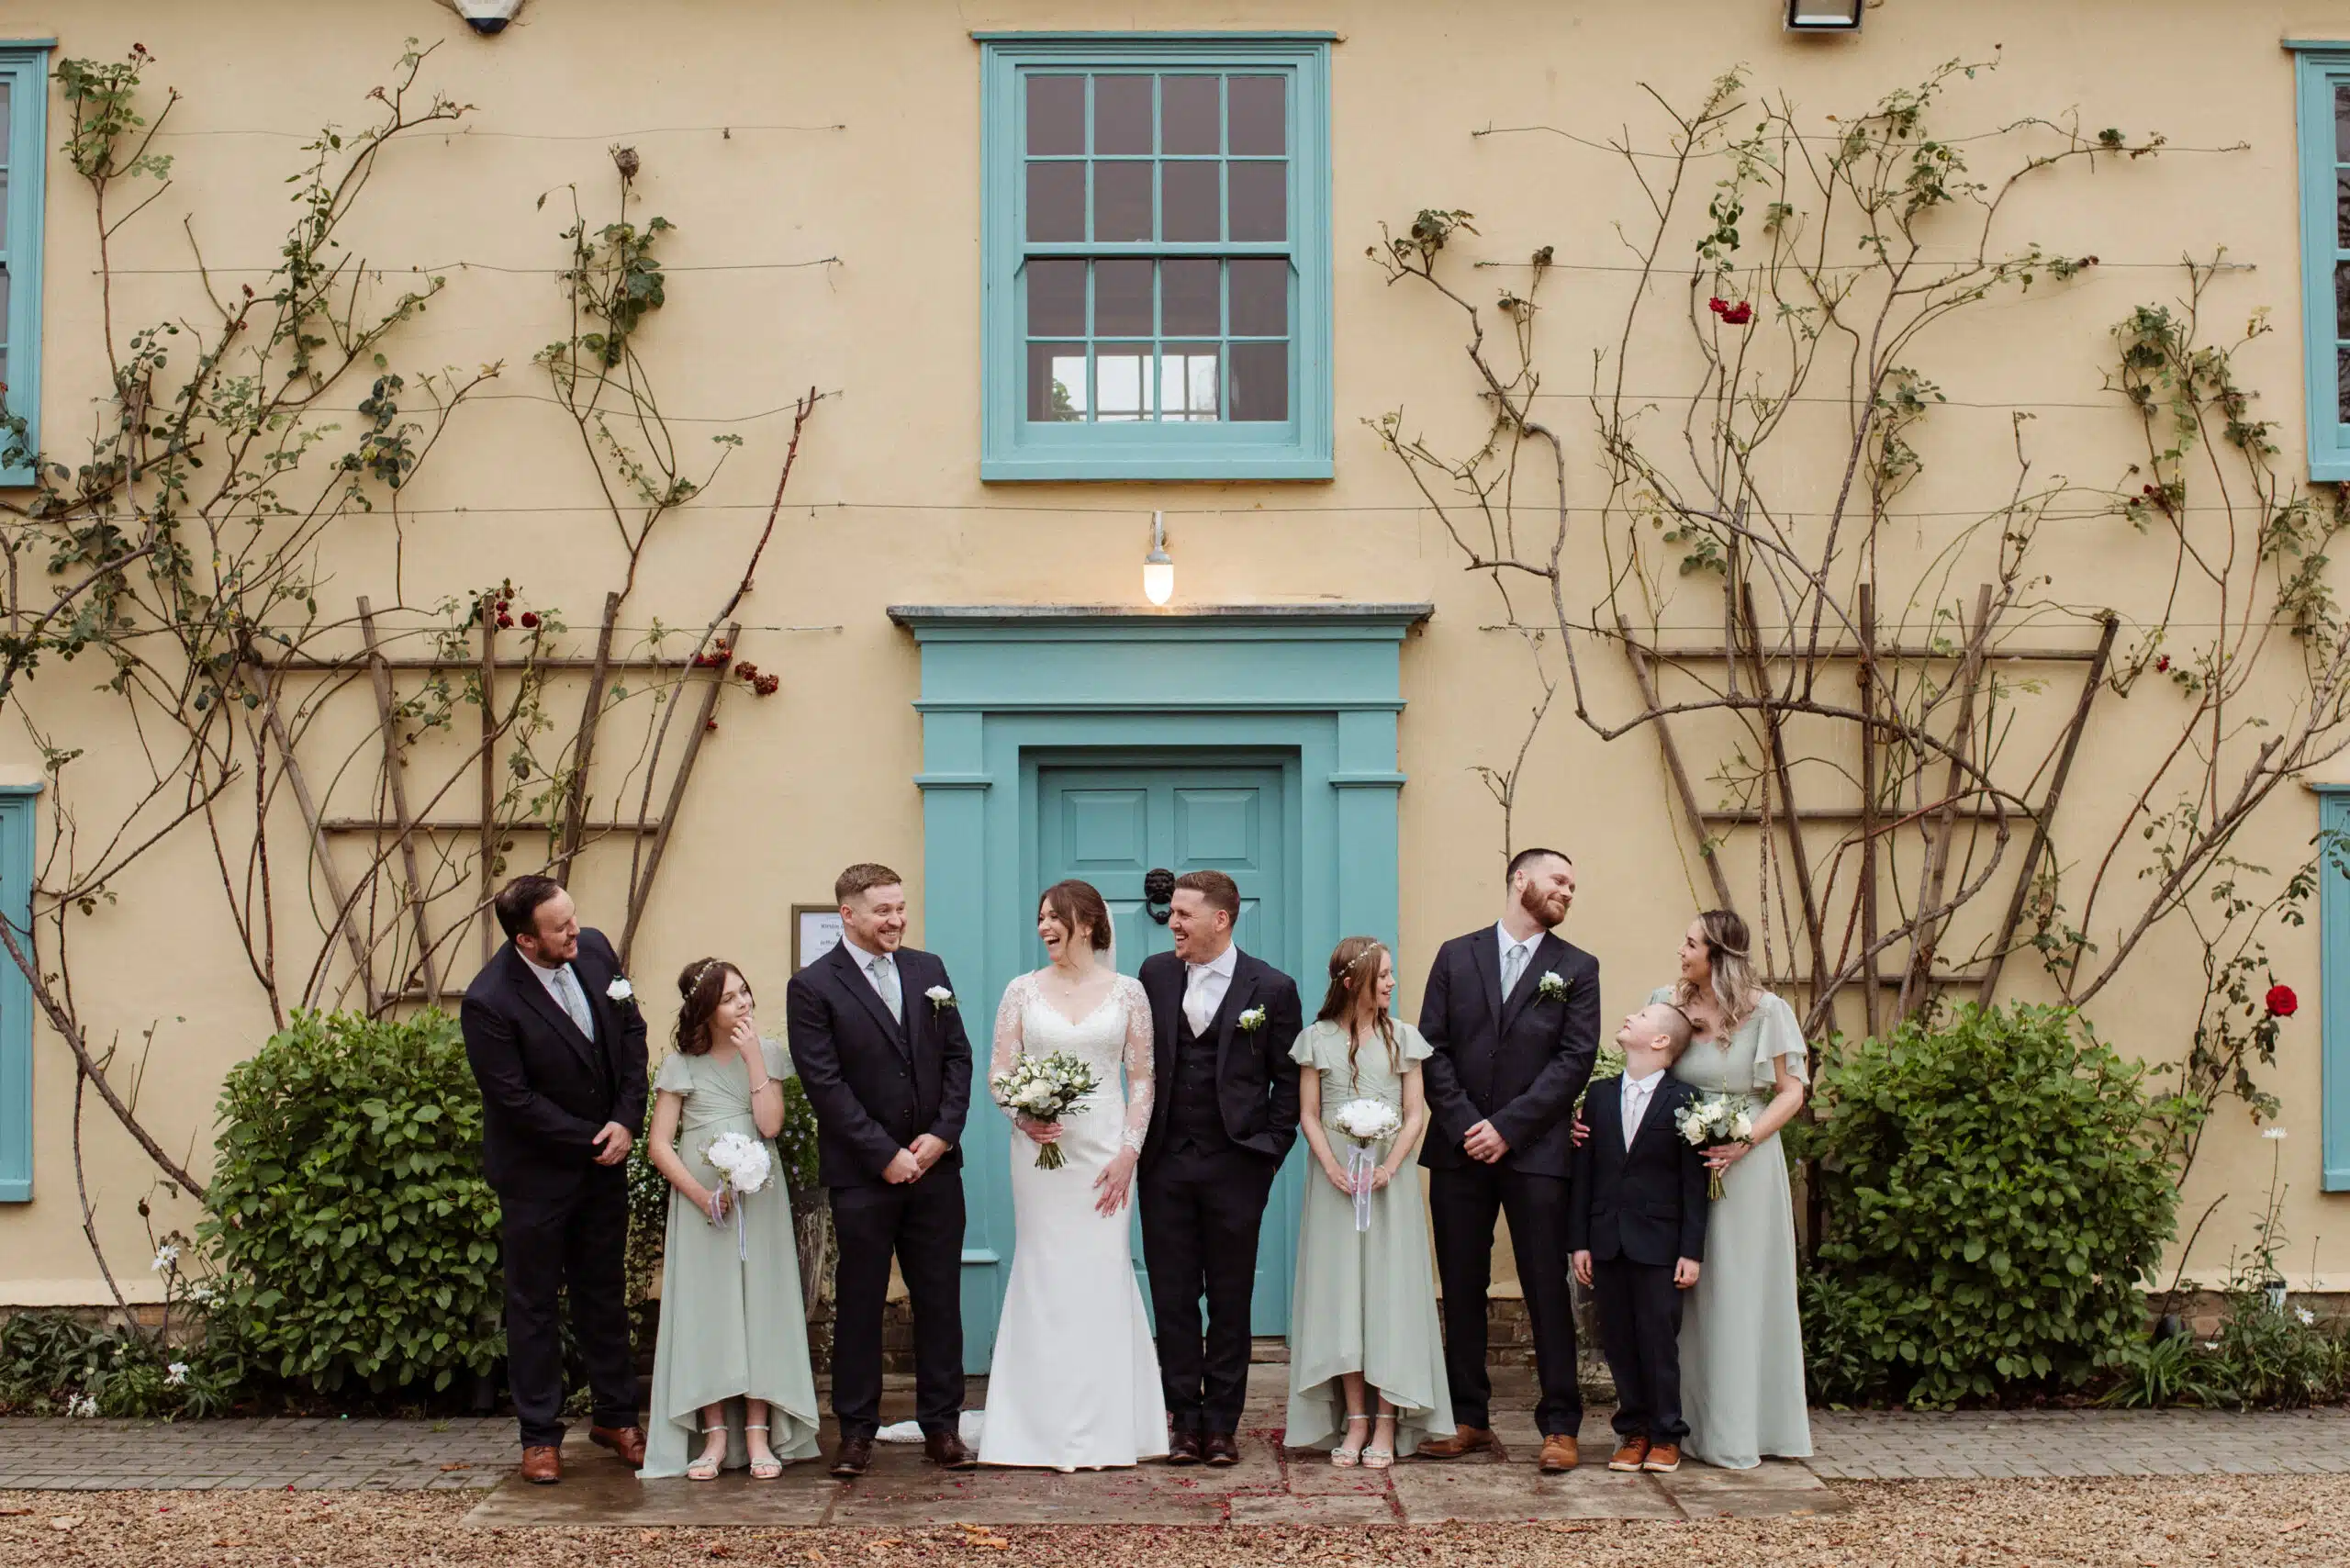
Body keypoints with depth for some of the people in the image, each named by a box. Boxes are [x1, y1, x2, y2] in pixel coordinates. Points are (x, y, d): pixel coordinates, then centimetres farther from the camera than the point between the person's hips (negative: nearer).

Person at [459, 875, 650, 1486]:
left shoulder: (595, 950, -7)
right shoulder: (489, 1004, -24)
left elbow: (631, 1032, 3)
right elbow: (517, 1102, -20)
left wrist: (627, 1121, -7)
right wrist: (594, 1140, -14)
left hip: (604, 1158, 5)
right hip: (536, 1172, -5)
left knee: (605, 1291, 16)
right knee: (534, 1303, 7)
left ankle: (616, 1416, 28)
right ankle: (540, 1435, 18)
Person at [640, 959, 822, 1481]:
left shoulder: (768, 1055, 6)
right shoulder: (681, 1066, 2)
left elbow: (770, 1124, -7)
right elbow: (659, 1145, -1)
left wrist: (753, 1057, -9)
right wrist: (701, 1194, -13)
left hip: (759, 1197, 1)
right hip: (699, 1198, -1)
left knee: (760, 1305, -2)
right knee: (705, 1307, -3)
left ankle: (759, 1435, 0)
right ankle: (715, 1435, 1)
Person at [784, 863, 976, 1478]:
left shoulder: (928, 970, 9)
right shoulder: (813, 987, -5)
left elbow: (958, 1057, 9)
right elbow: (825, 1085, -10)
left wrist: (941, 1134, -4)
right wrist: (885, 1155, -12)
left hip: (934, 1166, 4)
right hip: (862, 1173, -4)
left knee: (939, 1299, 7)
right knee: (858, 1302, 4)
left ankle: (941, 1425, 15)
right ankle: (856, 1430, 14)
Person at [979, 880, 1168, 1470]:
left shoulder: (1127, 992, 3)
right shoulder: (1023, 990, 5)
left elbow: (1142, 1079, 3)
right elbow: (999, 1072, 5)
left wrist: (1128, 1152, -6)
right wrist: (1022, 1115, -15)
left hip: (1104, 1150, -1)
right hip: (1040, 1147, 1)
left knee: (1102, 1277, 0)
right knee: (1043, 1277, 2)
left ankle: (1103, 1428, 9)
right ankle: (1046, 1427, 9)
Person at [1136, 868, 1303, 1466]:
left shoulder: (1272, 988, -3)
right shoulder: (1155, 974, 5)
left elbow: (1288, 1078, 2)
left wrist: (1270, 1148, -4)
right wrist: (1139, 1140, 3)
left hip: (1235, 1165, -2)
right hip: (1165, 1163, 3)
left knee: (1230, 1300, 5)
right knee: (1172, 1298, 6)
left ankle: (1222, 1422, 14)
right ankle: (1184, 1420, 13)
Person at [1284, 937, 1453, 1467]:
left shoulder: (1402, 1038, 7)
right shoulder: (1318, 1038, 5)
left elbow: (1415, 1114, 3)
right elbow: (1309, 1114, 4)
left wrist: (1389, 1166, -12)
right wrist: (1332, 1167, -11)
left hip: (1390, 1177, 0)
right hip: (1336, 1178, 0)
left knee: (1389, 1290, -3)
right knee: (1339, 1293, -1)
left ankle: (1386, 1424, 0)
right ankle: (1355, 1420, 5)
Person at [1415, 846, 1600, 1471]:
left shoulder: (1576, 968, 7)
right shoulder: (1456, 956, 10)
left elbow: (1576, 1058, -3)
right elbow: (1433, 1049, 4)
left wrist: (1507, 1127, -11)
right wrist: (1464, 1126, -9)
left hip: (1535, 1150, -1)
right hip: (1459, 1150, 2)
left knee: (1547, 1289, -2)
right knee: (1462, 1290, 6)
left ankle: (1559, 1426, 4)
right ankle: (1469, 1420, 14)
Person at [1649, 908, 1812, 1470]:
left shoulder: (1765, 1011, -4)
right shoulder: (1668, 1003, 5)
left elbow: (1792, 1090, -3)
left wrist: (1745, 1142, -16)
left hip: (1745, 1166, -3)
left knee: (1739, 1289, 1)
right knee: (1685, 1292, 4)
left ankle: (1738, 1429, 9)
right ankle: (1689, 1421, 13)